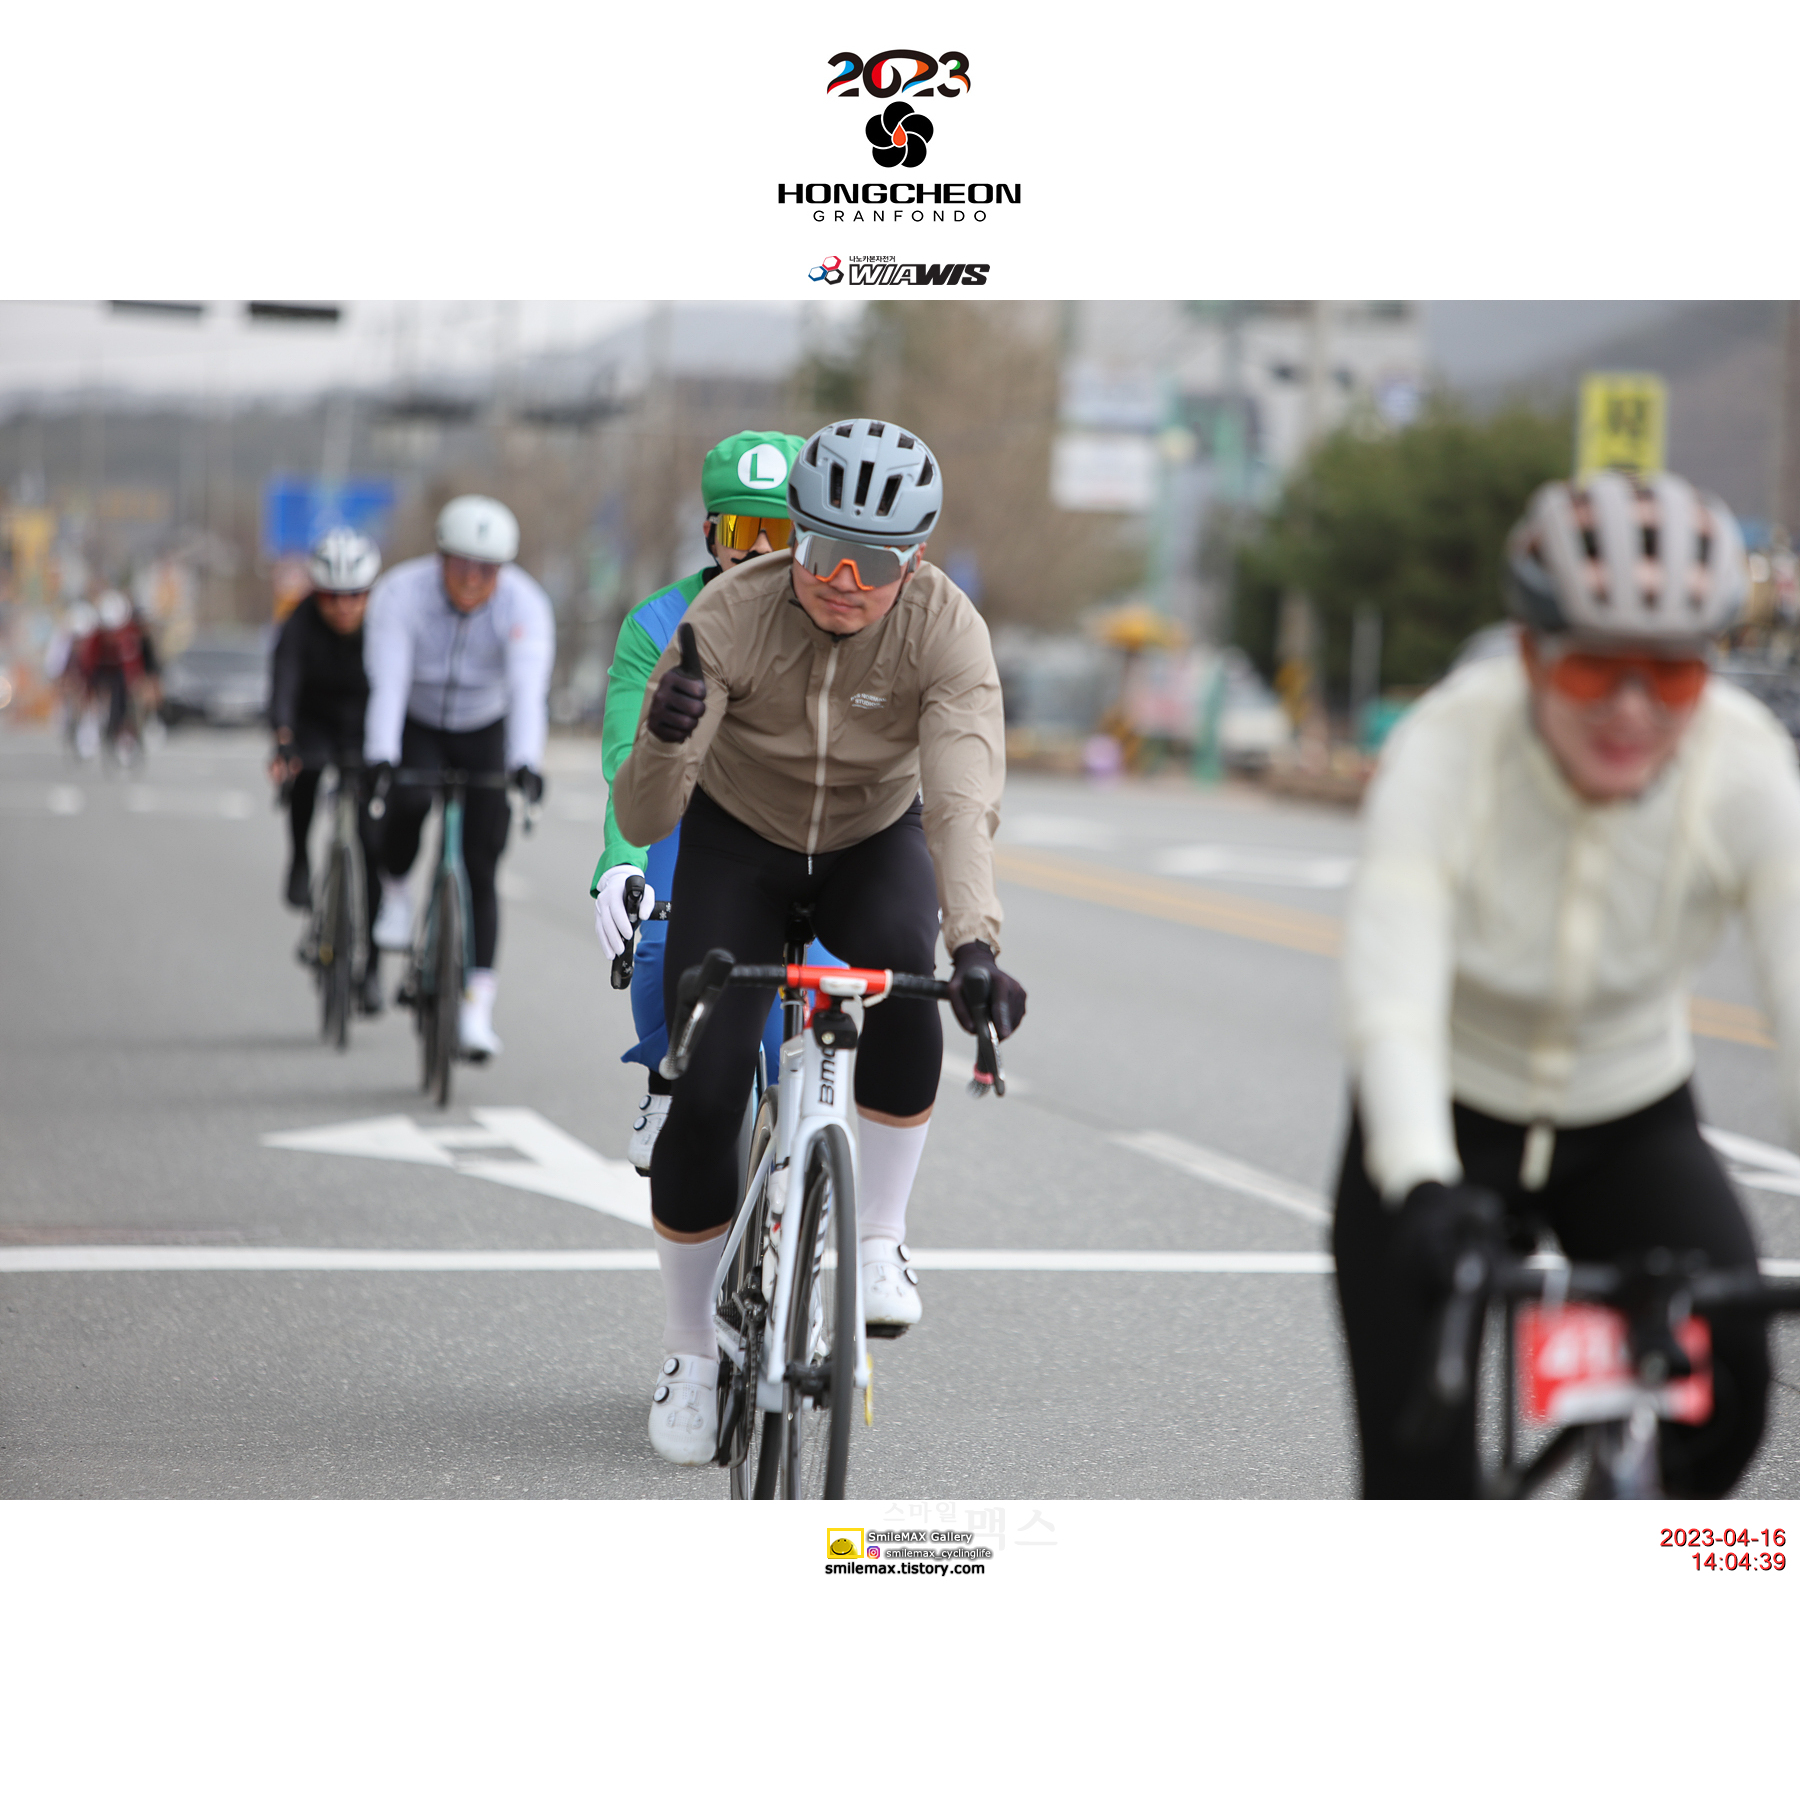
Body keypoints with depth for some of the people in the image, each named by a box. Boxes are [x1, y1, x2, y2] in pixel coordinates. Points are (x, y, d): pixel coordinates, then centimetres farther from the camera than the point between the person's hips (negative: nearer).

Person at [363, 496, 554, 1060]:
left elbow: (529, 691, -38)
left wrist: (526, 762, -53)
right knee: (411, 800, -33)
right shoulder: (400, 594, -26)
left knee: (480, 871, -7)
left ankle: (477, 1008, -5)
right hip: (416, 728, -1)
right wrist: (380, 756, -49)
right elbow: (387, 684, -35)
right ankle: (394, 891, -3)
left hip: (484, 736, 1)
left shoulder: (525, 605, -25)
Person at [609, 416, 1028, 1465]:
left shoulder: (946, 630, -29)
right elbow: (643, 822, -32)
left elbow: (963, 798, -42)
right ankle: (691, 1354, 6)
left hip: (877, 842, 0)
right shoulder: (732, 615, -29)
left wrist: (974, 944, -59)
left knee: (906, 983, -33)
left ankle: (879, 1239, -12)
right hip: (738, 841, 0)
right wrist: (664, 741, -55)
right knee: (701, 1095, -14)